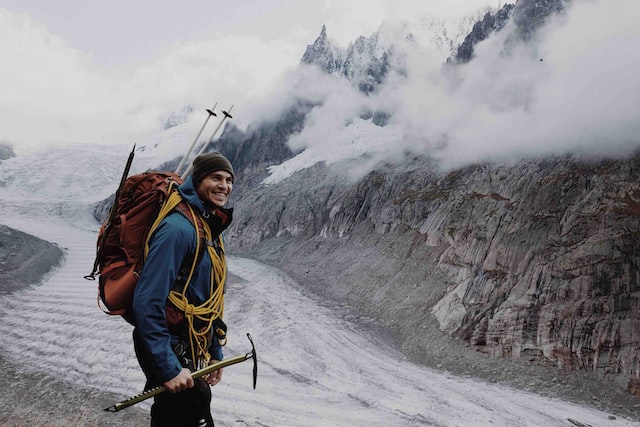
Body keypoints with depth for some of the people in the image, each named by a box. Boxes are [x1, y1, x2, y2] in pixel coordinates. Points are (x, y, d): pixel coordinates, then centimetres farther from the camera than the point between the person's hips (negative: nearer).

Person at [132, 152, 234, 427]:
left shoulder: (211, 231, 8)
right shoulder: (179, 228, -22)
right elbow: (146, 303, -26)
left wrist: (215, 352, 16)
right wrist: (169, 368, -25)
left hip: (192, 352, 9)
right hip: (171, 353, -9)